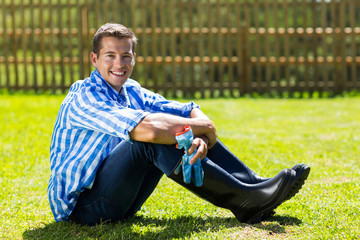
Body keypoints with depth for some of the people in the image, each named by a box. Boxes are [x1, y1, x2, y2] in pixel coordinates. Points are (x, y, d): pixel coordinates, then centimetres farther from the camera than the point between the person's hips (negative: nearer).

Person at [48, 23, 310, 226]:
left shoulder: (130, 91, 9)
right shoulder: (84, 97, -18)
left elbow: (192, 111, 1)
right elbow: (147, 128, -34)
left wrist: (200, 137, -22)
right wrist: (202, 127, -20)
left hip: (120, 201, 8)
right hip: (82, 205, -8)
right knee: (153, 139, -28)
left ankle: (254, 184, -6)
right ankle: (245, 202, -24)